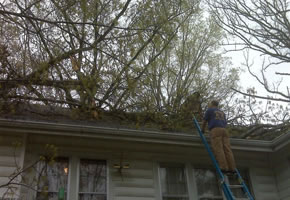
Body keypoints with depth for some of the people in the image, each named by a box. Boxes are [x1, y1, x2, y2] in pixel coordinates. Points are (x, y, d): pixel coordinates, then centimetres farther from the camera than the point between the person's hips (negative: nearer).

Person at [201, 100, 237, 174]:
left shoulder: (209, 110, 14)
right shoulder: (222, 113, 31)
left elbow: (204, 121, 14)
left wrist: (202, 130, 28)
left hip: (215, 130, -6)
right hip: (224, 130, 6)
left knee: (218, 149, -14)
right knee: (227, 149, -5)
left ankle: (223, 168, -27)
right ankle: (232, 168, -16)